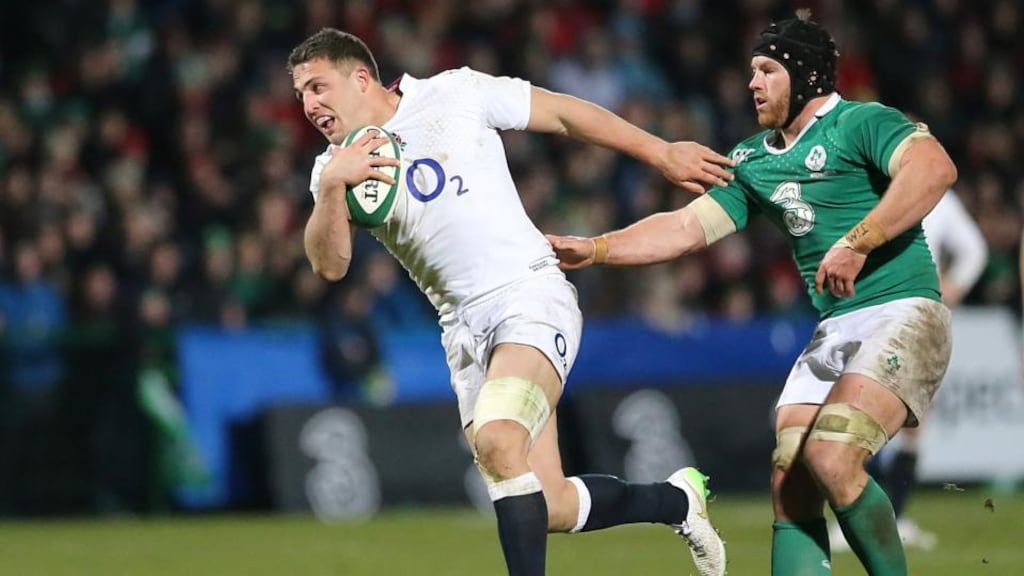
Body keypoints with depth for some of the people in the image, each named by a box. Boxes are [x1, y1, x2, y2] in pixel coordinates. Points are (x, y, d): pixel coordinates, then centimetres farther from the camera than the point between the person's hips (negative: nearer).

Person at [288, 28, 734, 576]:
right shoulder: (335, 167, 7)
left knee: (496, 440, -30)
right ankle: (676, 500, 24)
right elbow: (330, 264, -6)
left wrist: (662, 154, 9)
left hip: (530, 292, -5)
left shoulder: (454, 95, -3)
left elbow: (564, 113, 5)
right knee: (547, 509, -2)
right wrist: (331, 187, -23)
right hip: (464, 327, 5)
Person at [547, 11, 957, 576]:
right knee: (790, 484, -5)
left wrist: (856, 243, -28)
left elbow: (934, 168, -25)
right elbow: (686, 227, 17)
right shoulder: (754, 160, 17)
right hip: (834, 331, 8)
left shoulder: (862, 123, -8)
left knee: (829, 458, -25)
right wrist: (592, 249, 6)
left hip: (903, 313, -8)